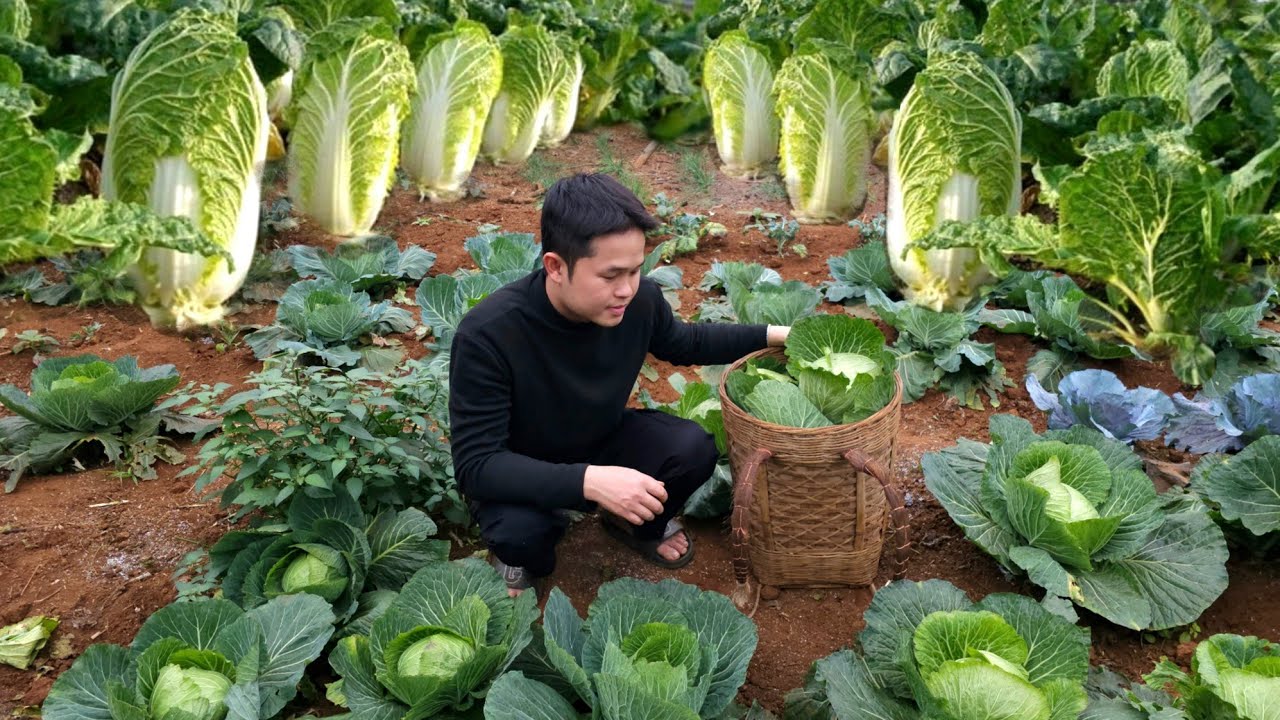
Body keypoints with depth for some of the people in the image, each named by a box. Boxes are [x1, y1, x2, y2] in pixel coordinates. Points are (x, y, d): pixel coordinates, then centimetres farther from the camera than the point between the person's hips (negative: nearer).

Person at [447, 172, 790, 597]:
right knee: (519, 529, -35)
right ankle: (524, 556, 5)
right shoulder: (487, 335, -35)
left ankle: (638, 525, 12)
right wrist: (588, 481, -46)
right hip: (519, 476, -4)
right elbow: (475, 463, -34)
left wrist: (771, 335, -3)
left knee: (693, 449, -21)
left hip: (602, 442, 4)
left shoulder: (639, 299, -20)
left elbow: (685, 343, 5)